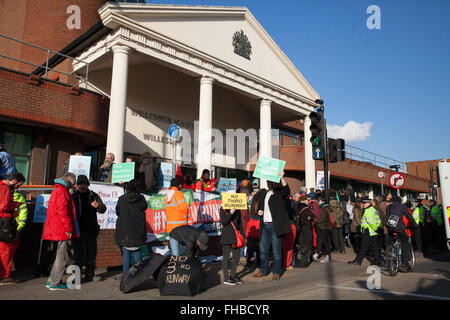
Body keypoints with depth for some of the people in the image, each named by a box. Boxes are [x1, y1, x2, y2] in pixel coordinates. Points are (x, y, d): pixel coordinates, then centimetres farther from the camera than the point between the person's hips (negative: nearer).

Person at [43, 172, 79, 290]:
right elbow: (62, 211, -22)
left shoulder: (57, 190, 20)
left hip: (57, 230, 11)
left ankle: (51, 280, 24)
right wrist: (68, 228, -19)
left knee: (61, 255, 19)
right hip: (63, 231, -11)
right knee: (63, 256, -2)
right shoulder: (62, 191, -14)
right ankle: (55, 283, 4)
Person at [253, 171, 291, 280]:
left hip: (275, 226, -6)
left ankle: (276, 272, 12)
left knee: (276, 250, 0)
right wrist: (259, 211, 6)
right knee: (263, 250, 12)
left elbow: (287, 190, -23)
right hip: (264, 226, 6)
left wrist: (282, 178, -35)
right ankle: (263, 271, 25)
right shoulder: (264, 195, 16)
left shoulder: (280, 194, -1)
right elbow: (260, 206, 28)